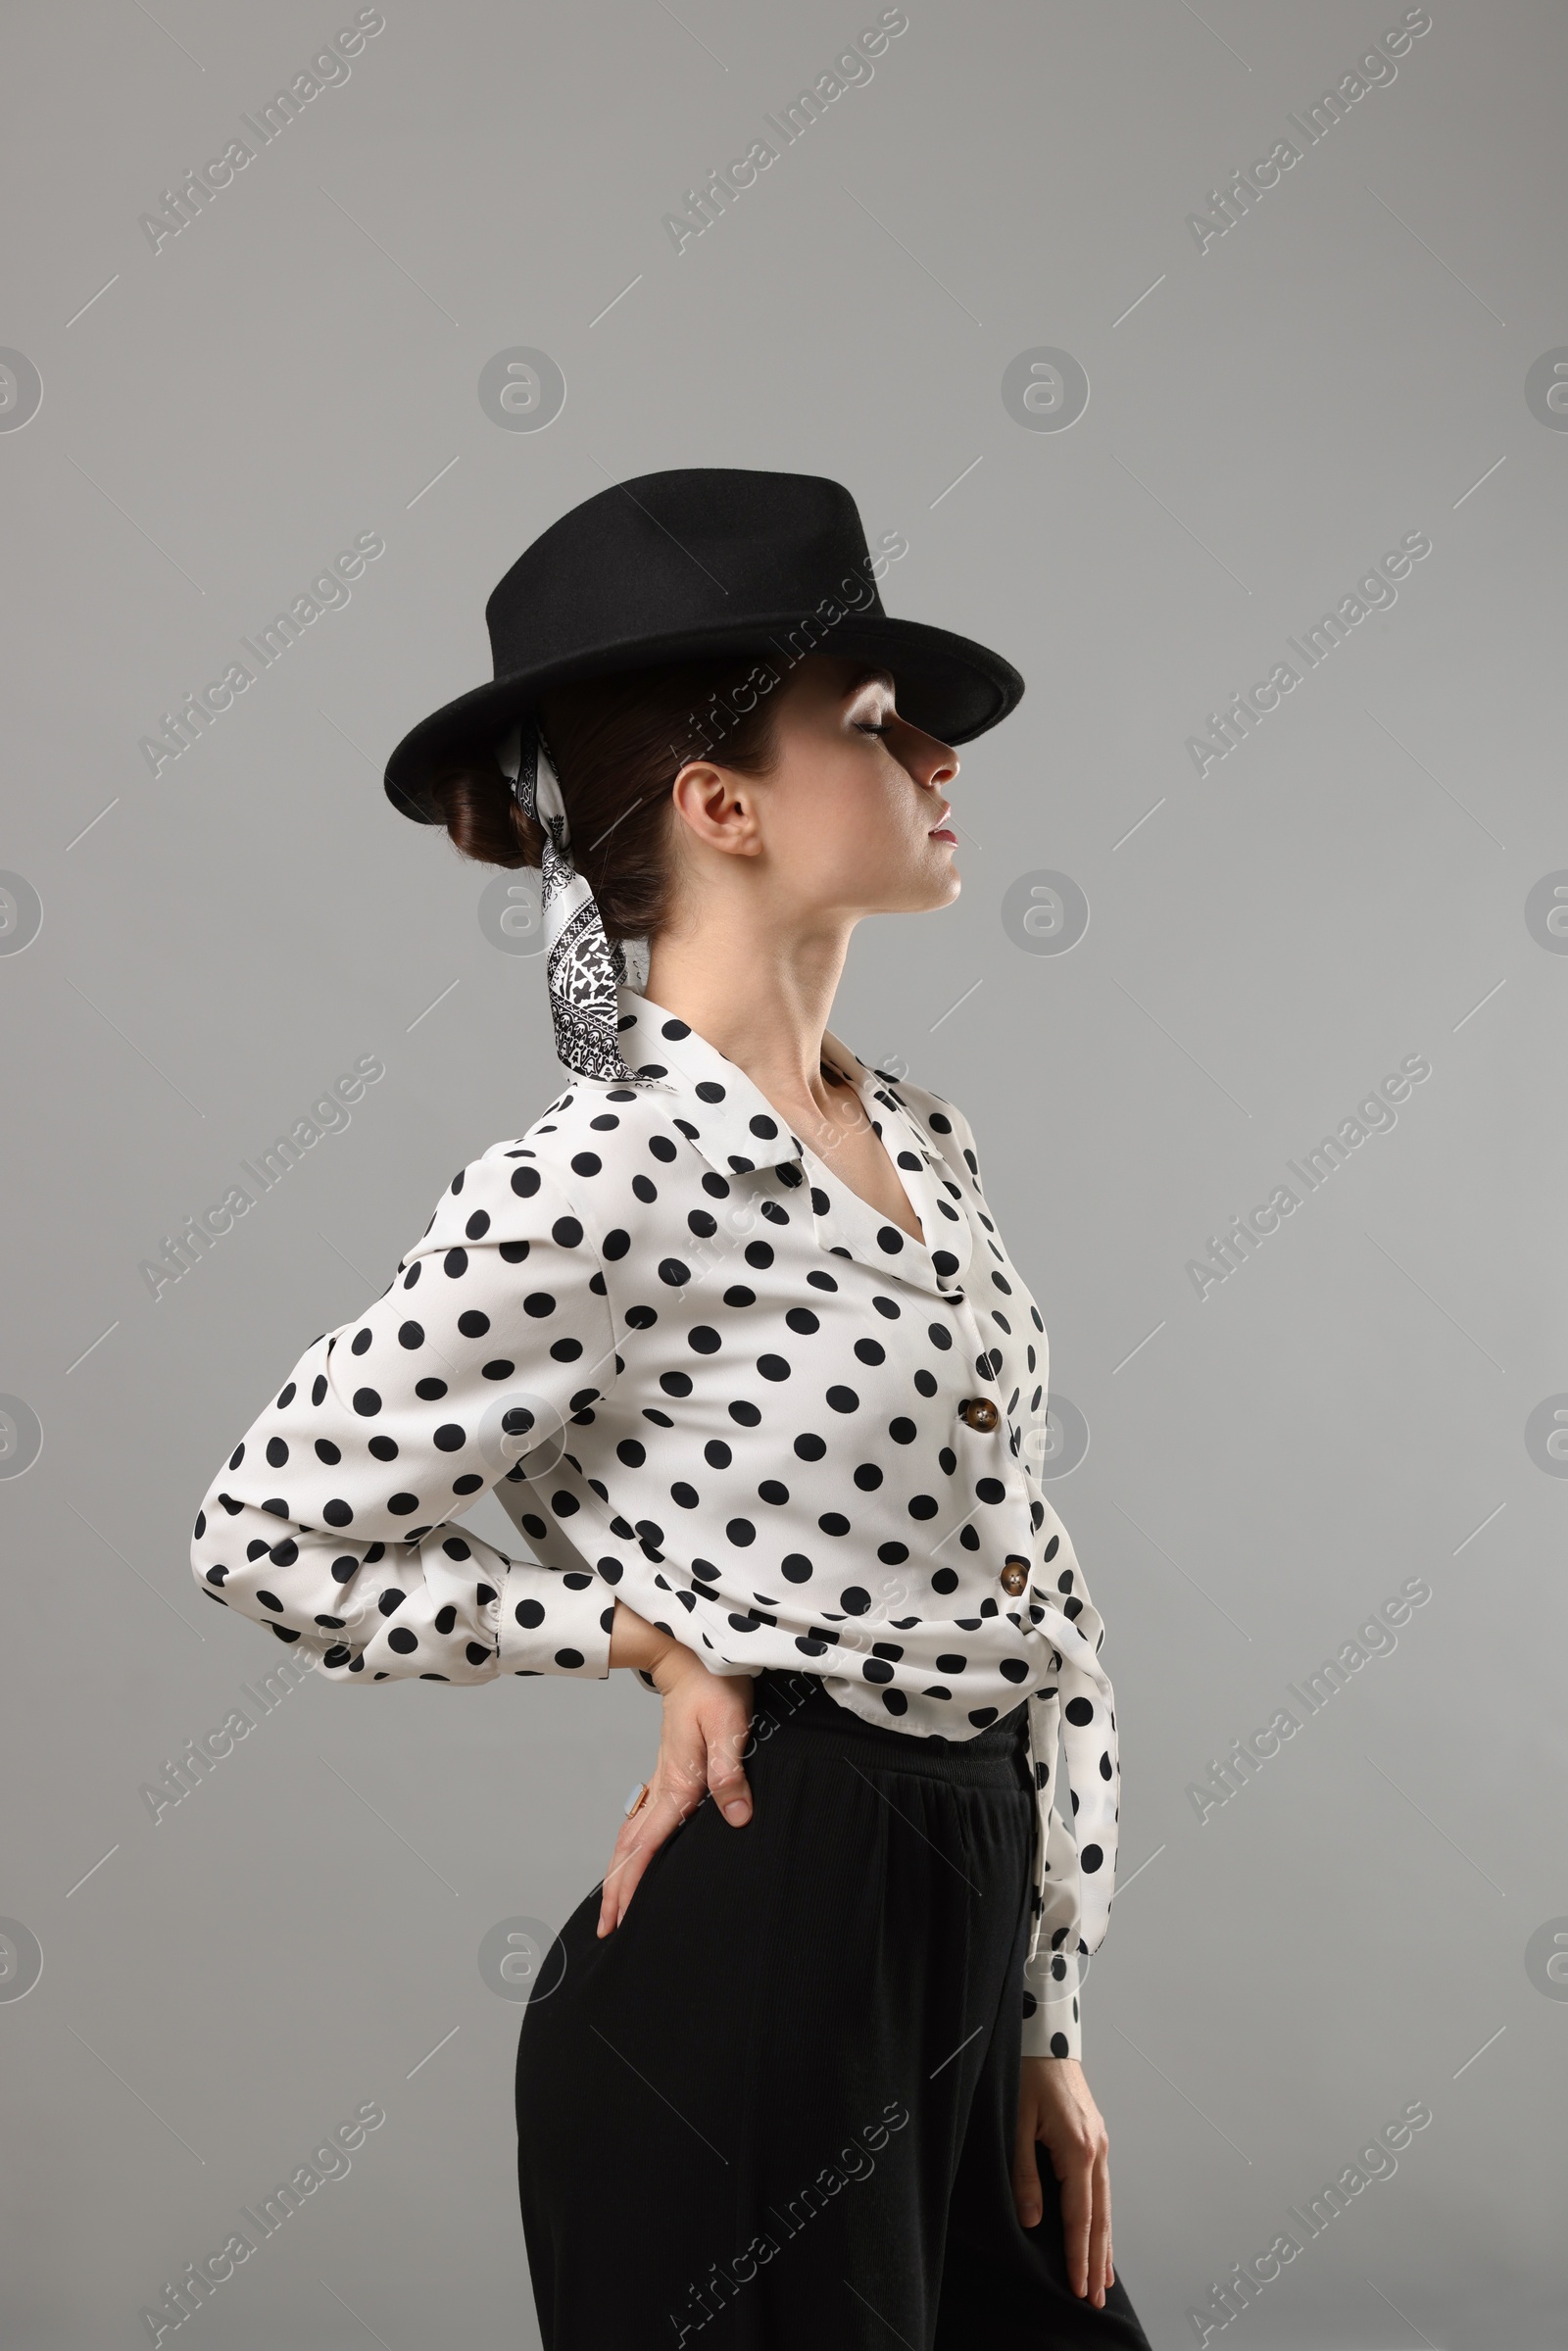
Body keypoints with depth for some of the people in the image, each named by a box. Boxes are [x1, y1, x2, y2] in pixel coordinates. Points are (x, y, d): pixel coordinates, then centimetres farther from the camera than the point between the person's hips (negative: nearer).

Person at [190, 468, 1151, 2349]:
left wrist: (1040, 2021, 11)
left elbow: (1031, 1583, 11)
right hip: (749, 1972, -7)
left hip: (966, 1929, 7)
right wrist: (663, 1640, -8)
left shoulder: (920, 1143, 7)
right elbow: (272, 1536, -11)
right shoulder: (599, 1182, -17)